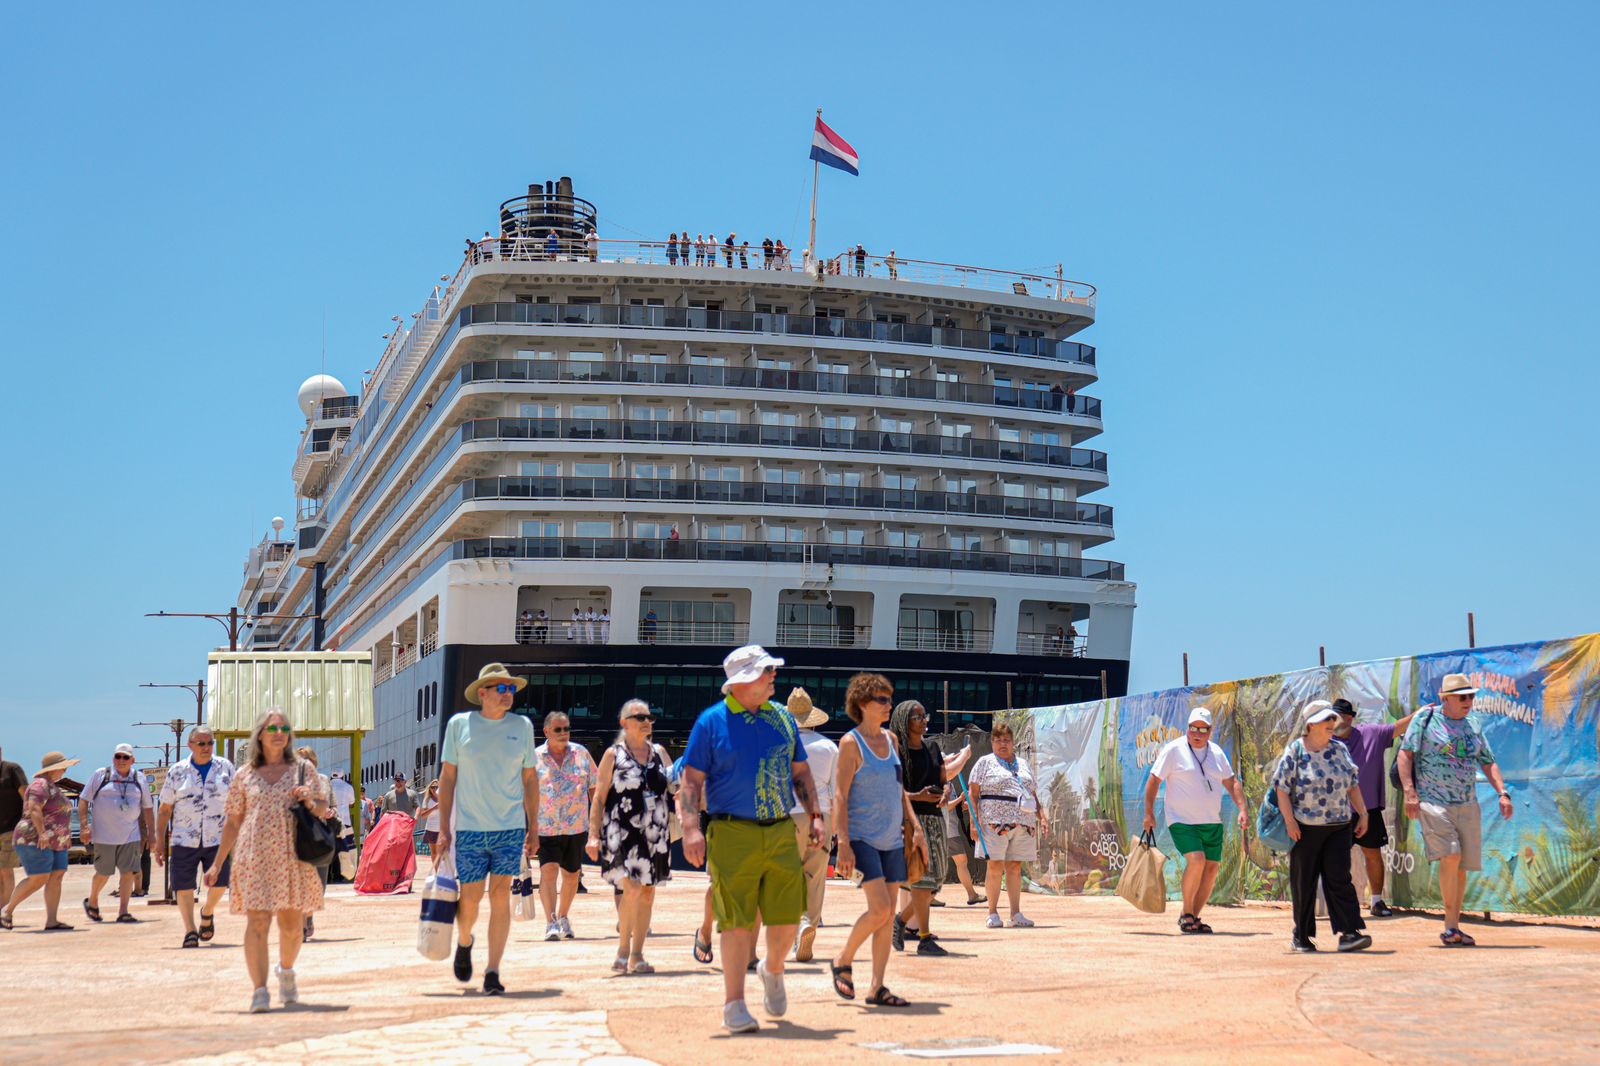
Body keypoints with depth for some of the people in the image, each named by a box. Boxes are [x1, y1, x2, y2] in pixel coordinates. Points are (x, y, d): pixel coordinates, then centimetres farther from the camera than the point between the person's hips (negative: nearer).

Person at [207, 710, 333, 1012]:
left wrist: (309, 802, -16)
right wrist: (217, 864, 13)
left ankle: (286, 971, 34)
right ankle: (259, 991, -10)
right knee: (257, 922, -11)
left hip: (294, 857, 1)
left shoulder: (303, 770, 10)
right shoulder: (245, 775, 10)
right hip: (254, 858, -1)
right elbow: (233, 823, 14)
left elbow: (323, 809, 7)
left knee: (292, 924, 6)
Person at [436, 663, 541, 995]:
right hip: (469, 827, -1)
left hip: (511, 827, 1)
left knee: (501, 895, -5)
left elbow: (530, 778, 11)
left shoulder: (522, 726, 6)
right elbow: (448, 777, 5)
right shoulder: (459, 724, 2)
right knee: (470, 897, 1)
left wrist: (534, 829, 9)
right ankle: (464, 942, 34)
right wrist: (444, 829, 1)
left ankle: (493, 972, 0)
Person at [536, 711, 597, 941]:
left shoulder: (581, 754, 4)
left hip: (577, 827, 3)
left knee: (571, 875, 12)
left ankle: (563, 917, 33)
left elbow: (593, 789, 10)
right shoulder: (534, 757, -2)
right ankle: (551, 923, -18)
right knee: (548, 871, -17)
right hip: (546, 827, -3)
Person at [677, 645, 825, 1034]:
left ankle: (772, 971, 34)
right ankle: (734, 1004, 6)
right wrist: (691, 829, -14)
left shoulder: (782, 718, 13)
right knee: (737, 921, -4)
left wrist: (815, 816, 10)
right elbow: (692, 781, -3)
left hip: (781, 832, 4)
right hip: (733, 834, -4)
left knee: (787, 917, 3)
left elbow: (801, 772, 20)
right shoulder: (712, 721, -1)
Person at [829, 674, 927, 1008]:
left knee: (889, 915, 4)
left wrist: (916, 826, 11)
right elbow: (841, 795, -10)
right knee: (879, 908, -16)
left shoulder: (891, 739, 12)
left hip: (892, 839, 7)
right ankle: (843, 962, 7)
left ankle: (877, 988, 9)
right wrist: (843, 844, -16)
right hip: (862, 838, -7)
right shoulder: (851, 743, -7)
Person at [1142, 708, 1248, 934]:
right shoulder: (1173, 750, -6)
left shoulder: (1217, 752, 10)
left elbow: (1231, 782, 15)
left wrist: (1242, 809, 2)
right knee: (1196, 860, -22)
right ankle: (1186, 914, -6)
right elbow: (1154, 780, -5)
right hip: (1182, 822, -6)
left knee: (1212, 868, 2)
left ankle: (1193, 917, 16)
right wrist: (1149, 813, -9)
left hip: (1212, 823, 6)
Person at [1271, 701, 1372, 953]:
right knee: (1304, 882, 4)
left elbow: (1353, 785, 17)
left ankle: (1349, 933, -9)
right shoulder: (1295, 751, -5)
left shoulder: (1340, 750, 11)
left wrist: (1363, 813, 11)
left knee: (1339, 879, -5)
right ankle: (1302, 936, 14)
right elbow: (1282, 788, -7)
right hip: (1305, 828, -3)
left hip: (1338, 828, 3)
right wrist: (1289, 821, -14)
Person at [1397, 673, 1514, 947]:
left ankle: (1453, 929, 13)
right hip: (1433, 803, -5)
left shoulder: (1472, 727, 15)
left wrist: (1502, 793, 2)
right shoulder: (1426, 718, -1)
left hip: (1468, 806, 5)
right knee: (1451, 857, -20)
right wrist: (1409, 792, -15)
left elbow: (1488, 763, 17)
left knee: (1462, 867, 4)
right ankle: (1450, 926, -11)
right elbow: (1405, 754, -5)